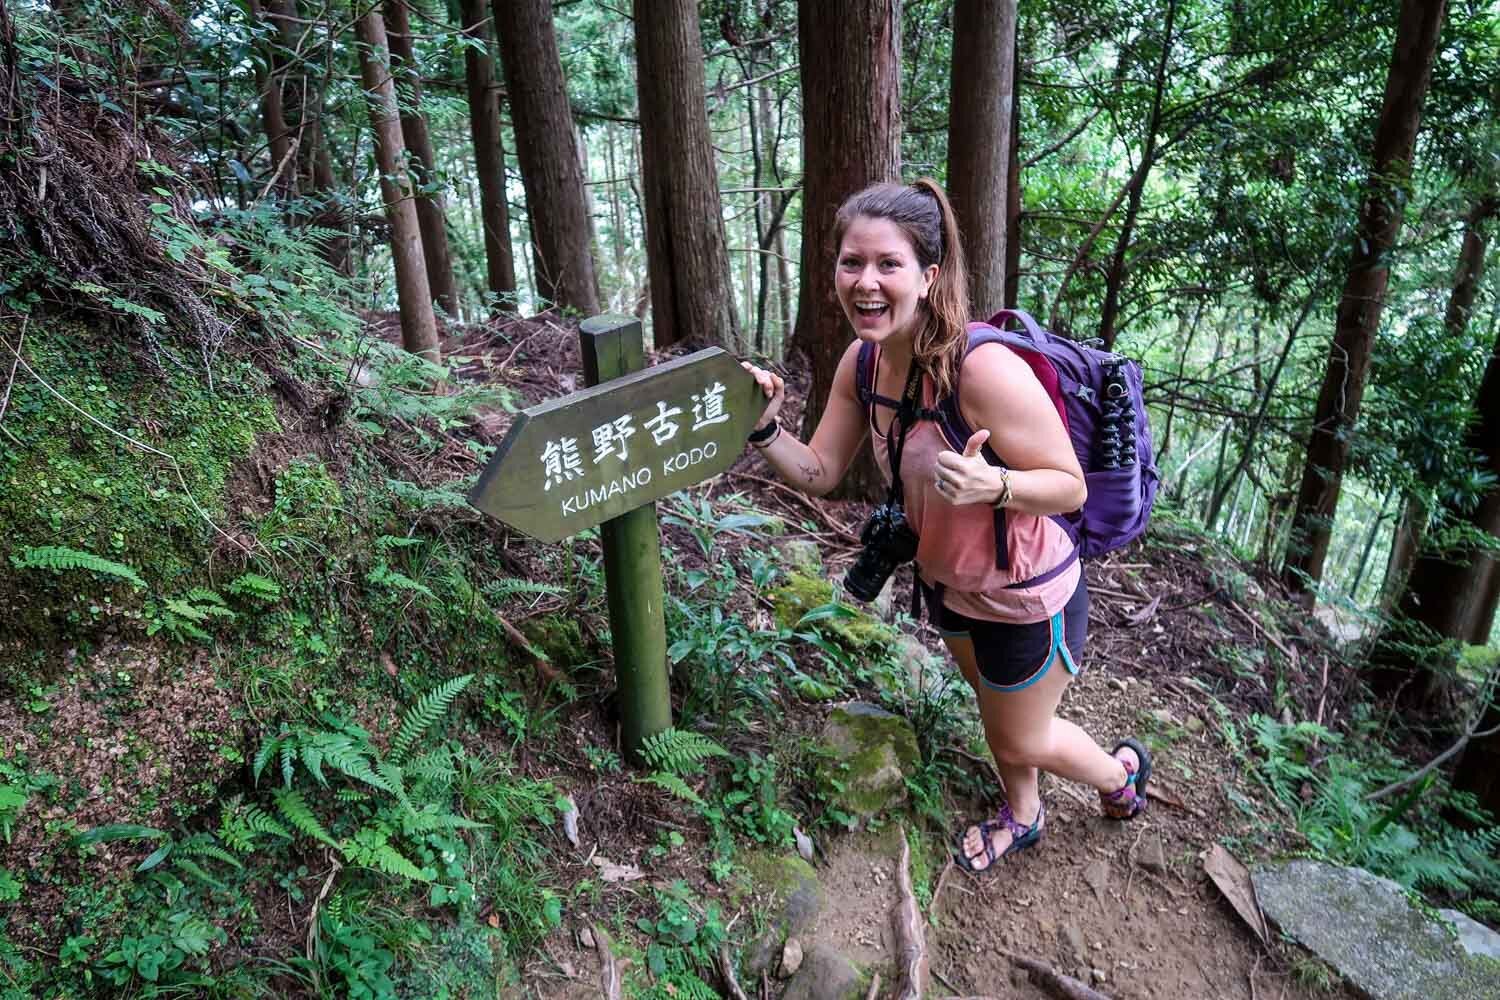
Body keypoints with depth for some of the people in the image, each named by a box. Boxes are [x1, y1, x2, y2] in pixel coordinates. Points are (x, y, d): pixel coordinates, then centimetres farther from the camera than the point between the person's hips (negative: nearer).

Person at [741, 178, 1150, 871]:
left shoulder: (984, 370, -36)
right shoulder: (863, 361, -13)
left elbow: (1071, 486, -26)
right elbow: (818, 474, -6)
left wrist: (992, 485, -45)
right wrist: (763, 429, -24)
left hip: (1024, 596, -6)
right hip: (947, 579, 7)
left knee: (1021, 742, 18)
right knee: (992, 703, 30)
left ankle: (1121, 772, 52)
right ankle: (1022, 816, 59)